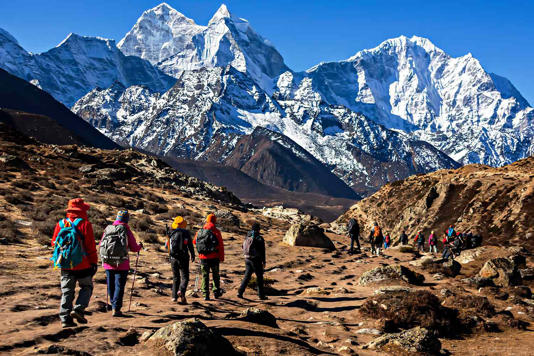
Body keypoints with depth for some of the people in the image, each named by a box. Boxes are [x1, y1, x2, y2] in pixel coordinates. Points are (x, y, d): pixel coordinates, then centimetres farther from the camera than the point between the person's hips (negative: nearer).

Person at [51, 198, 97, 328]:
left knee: (67, 291, 9)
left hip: (65, 265, 4)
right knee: (86, 287, 12)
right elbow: (91, 246, -10)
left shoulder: (60, 224, 4)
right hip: (82, 264, -4)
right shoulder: (85, 224, -9)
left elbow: (54, 243, 10)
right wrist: (94, 262, -3)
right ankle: (78, 309, -6)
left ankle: (65, 318, 3)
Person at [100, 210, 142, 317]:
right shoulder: (126, 230, -7)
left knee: (111, 286, 16)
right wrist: (140, 246, 17)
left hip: (108, 263, 4)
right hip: (122, 264, -4)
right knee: (119, 286, 0)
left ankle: (113, 306, 28)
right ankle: (116, 309, -6)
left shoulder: (108, 229, 4)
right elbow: (134, 248, -5)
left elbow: (101, 244, 12)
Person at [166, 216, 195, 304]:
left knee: (176, 277, 15)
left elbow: (167, 246, 9)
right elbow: (190, 246, -1)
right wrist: (192, 256, 13)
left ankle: (174, 296, 12)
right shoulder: (186, 233, -6)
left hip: (173, 258, 3)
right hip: (183, 258, -3)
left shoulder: (171, 233, 2)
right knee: (185, 277, 0)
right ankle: (181, 291, -26)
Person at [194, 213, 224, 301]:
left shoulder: (200, 231, 1)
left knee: (205, 276, 8)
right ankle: (216, 292, 22)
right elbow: (221, 246, -9)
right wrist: (222, 258, -3)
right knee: (215, 275, 15)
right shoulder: (216, 231, -8)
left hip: (203, 257, 2)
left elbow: (194, 241, 14)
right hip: (214, 257, -2)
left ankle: (206, 294, 3)